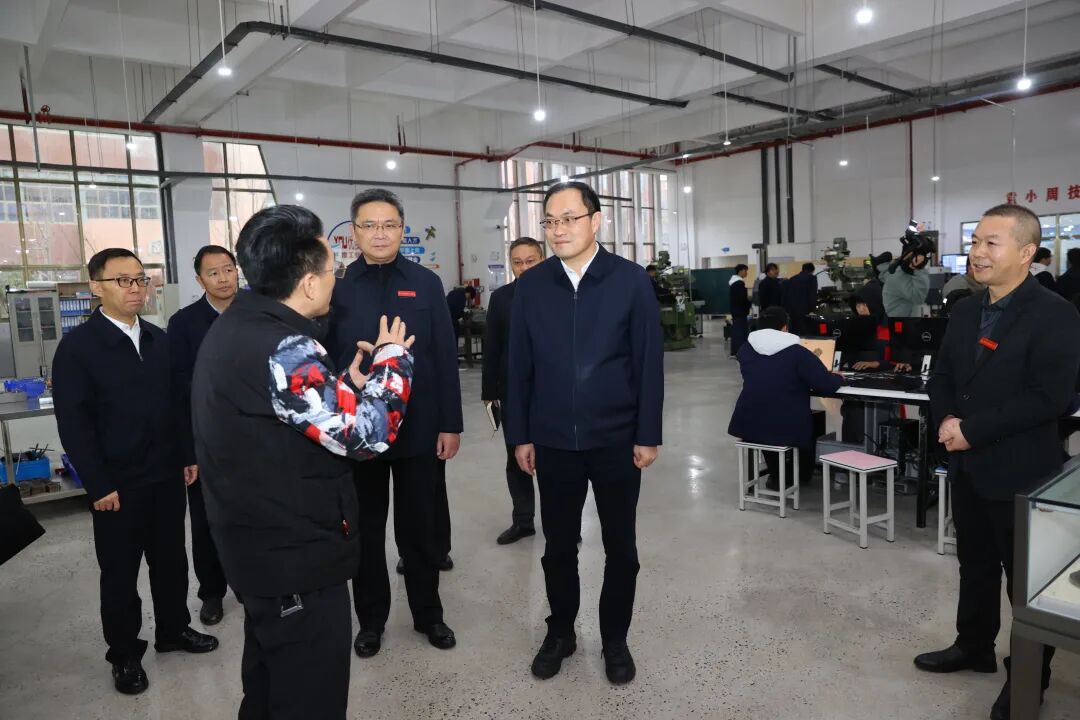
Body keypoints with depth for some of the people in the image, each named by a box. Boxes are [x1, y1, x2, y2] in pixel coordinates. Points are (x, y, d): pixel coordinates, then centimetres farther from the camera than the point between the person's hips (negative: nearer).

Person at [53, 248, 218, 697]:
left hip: (167, 476, 5)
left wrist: (188, 455, 7)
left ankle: (173, 630, 36)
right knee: (120, 573, 11)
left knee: (171, 559, 16)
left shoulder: (159, 339, 6)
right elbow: (73, 423, -12)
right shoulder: (77, 346, -9)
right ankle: (124, 655, 28)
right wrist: (98, 485, -15)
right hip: (117, 485, -4)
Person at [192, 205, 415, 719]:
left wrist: (350, 385, 6)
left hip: (260, 543, 10)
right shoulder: (281, 349, -27)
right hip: (296, 557, -10)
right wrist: (392, 359, -11)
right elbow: (366, 433, -24)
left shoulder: (236, 327, 5)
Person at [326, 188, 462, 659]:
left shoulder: (426, 284, 1)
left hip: (420, 428, 0)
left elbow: (445, 357, -1)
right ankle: (370, 619, 32)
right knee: (365, 529, 13)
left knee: (420, 527, 12)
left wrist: (450, 423, -4)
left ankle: (428, 613, 31)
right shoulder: (337, 288, -1)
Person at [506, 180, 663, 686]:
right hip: (553, 441, 2)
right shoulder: (530, 285, 0)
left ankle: (615, 639, 33)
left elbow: (649, 362, -5)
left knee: (621, 547, 12)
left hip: (617, 440, -1)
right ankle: (560, 632, 35)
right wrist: (519, 435, 1)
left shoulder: (631, 280, -6)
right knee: (558, 545, 14)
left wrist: (648, 435, -7)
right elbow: (519, 366, 2)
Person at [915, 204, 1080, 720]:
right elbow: (942, 376, 10)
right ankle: (974, 647, 39)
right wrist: (945, 418, -9)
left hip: (1020, 472, -7)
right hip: (968, 466, 7)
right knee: (975, 563, 20)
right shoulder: (966, 311, 7)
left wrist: (973, 429, -22)